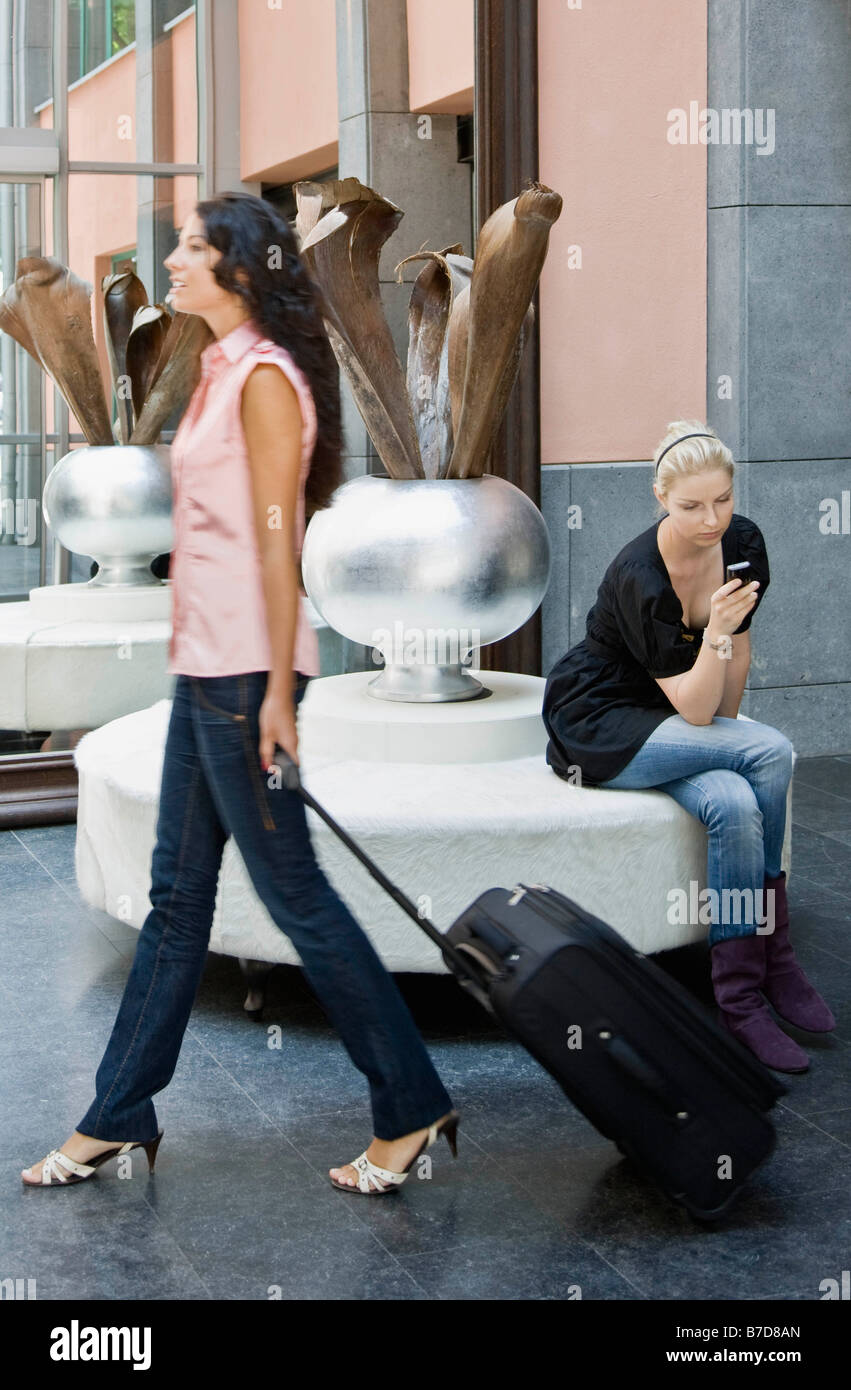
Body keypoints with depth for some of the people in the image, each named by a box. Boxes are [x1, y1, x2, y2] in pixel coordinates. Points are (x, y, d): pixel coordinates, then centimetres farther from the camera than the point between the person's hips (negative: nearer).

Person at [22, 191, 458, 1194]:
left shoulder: (264, 377, -12)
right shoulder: (222, 373, 16)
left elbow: (278, 538, -16)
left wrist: (276, 691, -19)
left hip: (245, 672, -10)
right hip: (204, 665, 10)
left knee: (293, 894, -3)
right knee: (176, 897, 13)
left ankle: (411, 1109, 8)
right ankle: (117, 1119, 22)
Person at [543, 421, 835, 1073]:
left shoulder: (742, 544, -8)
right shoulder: (638, 577, -26)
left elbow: (738, 653, 7)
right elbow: (694, 709, -26)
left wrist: (726, 736, 9)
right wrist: (715, 632, -39)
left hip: (670, 719, 6)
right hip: (598, 725, -6)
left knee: (735, 806, -26)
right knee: (772, 753, -25)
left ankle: (742, 995, -14)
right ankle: (773, 957, -14)